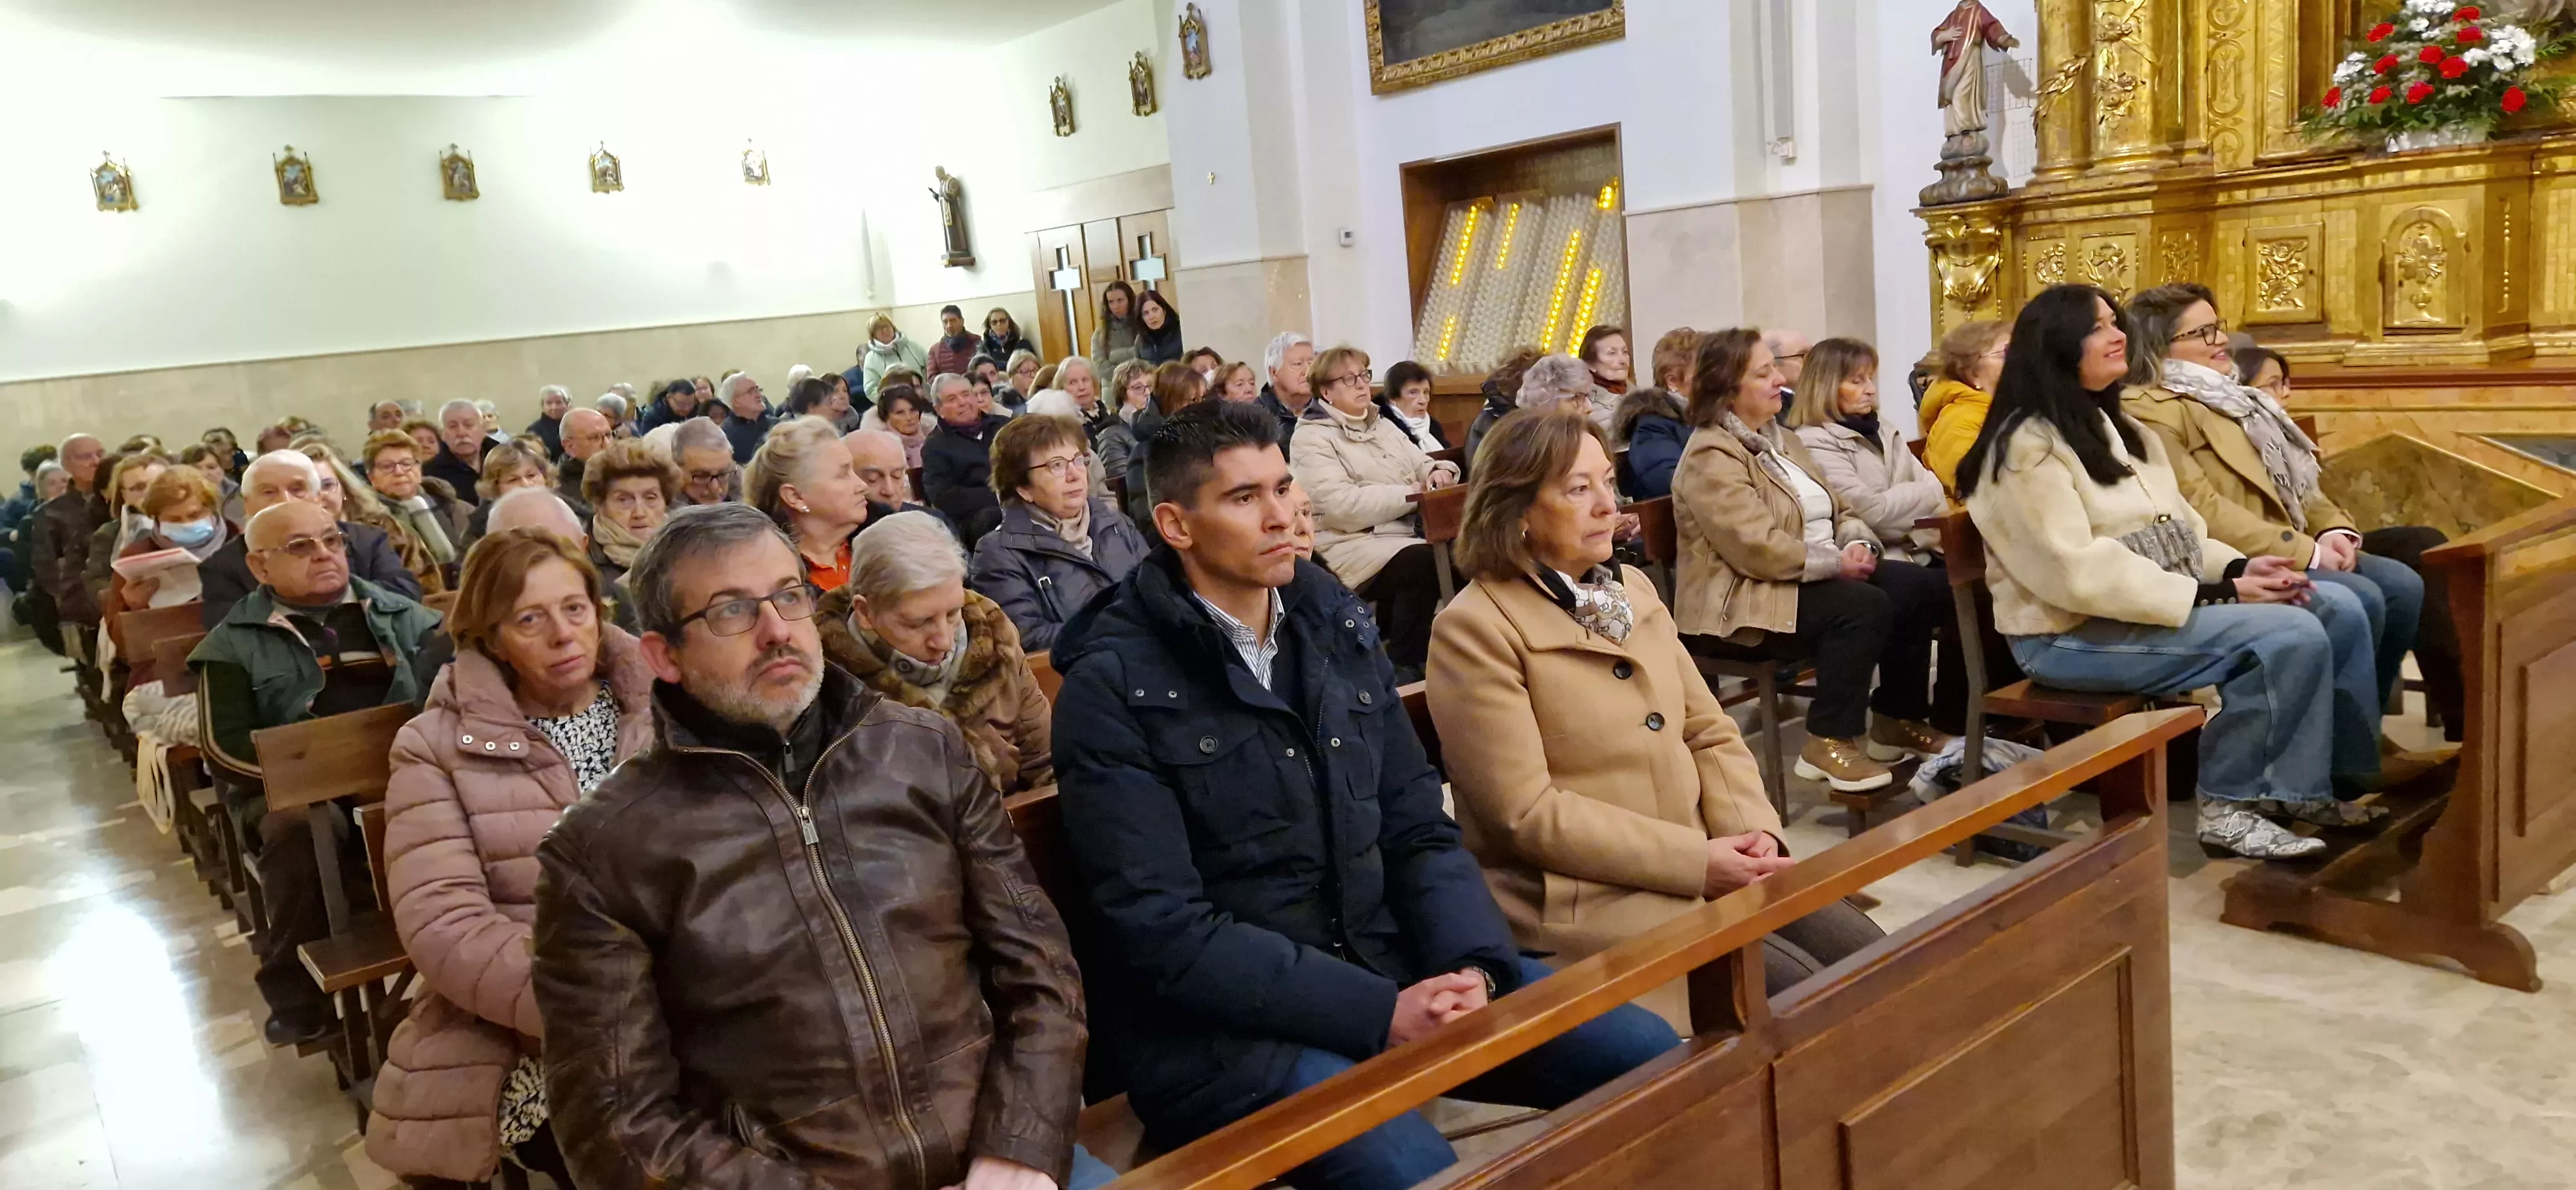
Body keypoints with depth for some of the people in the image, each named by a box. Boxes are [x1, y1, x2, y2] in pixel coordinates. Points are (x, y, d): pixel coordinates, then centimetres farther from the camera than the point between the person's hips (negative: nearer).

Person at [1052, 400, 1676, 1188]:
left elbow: (1419, 831, 8)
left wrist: (1471, 966, -12)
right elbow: (1163, 931, -17)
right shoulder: (1112, 687, -12)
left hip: (1389, 961, 6)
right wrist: (1378, 1014, -21)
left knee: (1649, 1057, -4)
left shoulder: (1338, 627, 7)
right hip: (1220, 1021, -6)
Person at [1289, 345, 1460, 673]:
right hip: (1353, 543, -7)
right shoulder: (1312, 439, -5)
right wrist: (1412, 493, -16)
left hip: (1408, 532, 7)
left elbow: (1423, 465, 21)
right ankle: (1405, 665, -18)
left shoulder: (1383, 426, 20)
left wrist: (1439, 472, -5)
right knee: (1423, 562, -33)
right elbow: (1343, 507, -17)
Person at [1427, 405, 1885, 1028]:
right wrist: (1695, 862, -19)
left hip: (1707, 861, 7)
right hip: (1586, 895, -7)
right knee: (1797, 993, -18)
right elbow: (1526, 812, -18)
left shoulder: (1632, 587, 11)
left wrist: (1753, 829, -8)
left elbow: (1710, 731, 12)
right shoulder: (1475, 629, -13)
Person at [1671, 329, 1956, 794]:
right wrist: (1837, 562, -18)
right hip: (1746, 604, -10)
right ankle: (1829, 744, -18)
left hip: (1814, 577, 10)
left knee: (1923, 589, -4)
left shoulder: (1781, 440, 16)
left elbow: (1838, 511, 18)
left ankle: (1897, 720, 9)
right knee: (1865, 606, -29)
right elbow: (1758, 548, -25)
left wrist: (1859, 544, -4)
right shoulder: (1711, 456, -15)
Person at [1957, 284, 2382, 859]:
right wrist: (2216, 595, -20)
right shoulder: (2029, 445, -14)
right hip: (2074, 633, -9)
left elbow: (2175, 531, 16)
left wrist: (2236, 568, -5)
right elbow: (2078, 573, -22)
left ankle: (2301, 787, 5)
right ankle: (2229, 805, -7)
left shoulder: (2120, 428, 17)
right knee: (2291, 636, -22)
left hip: (2162, 604, 9)